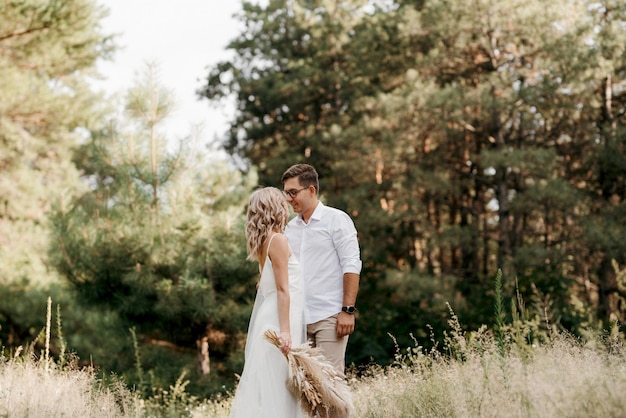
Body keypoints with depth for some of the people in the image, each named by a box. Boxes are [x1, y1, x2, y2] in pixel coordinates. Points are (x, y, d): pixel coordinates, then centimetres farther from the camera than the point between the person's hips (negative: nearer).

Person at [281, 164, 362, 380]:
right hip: (298, 319, 6)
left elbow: (351, 265, -7)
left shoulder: (336, 219, -1)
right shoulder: (290, 227, 16)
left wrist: (348, 310, -14)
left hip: (329, 316, -6)